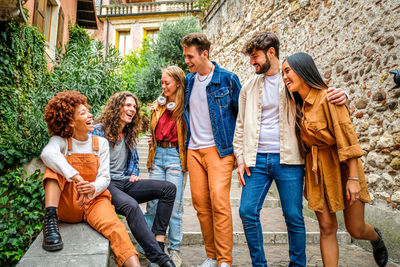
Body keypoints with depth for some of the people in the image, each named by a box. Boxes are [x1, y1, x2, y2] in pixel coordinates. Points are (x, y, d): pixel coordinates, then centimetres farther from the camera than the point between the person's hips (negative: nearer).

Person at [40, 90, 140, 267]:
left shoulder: (101, 143, 6)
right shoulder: (60, 141, -1)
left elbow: (104, 177, -1)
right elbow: (47, 154, -27)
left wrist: (92, 188, -26)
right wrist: (76, 178, -42)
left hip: (95, 200, 1)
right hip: (67, 205, 0)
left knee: (114, 227, -32)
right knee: (55, 165, -21)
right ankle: (50, 218, -32)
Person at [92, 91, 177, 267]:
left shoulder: (129, 134, 17)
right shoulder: (99, 130, -4)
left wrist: (134, 174, 12)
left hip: (125, 182, 8)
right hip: (105, 185, -7)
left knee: (169, 188, -11)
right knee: (131, 205, -39)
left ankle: (157, 243, -19)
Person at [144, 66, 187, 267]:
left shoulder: (185, 108, -3)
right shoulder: (157, 106, 15)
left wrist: (184, 162, -10)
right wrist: (152, 141, 14)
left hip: (175, 157, -5)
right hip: (157, 155, 5)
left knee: (174, 205, 1)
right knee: (152, 202, 5)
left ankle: (174, 250, 14)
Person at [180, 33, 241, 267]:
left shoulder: (227, 78, -1)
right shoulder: (188, 80, 13)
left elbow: (242, 115, 1)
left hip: (219, 149, -5)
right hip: (194, 150, 5)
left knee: (219, 201, -13)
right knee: (201, 204, 5)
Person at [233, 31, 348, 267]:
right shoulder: (249, 87, 12)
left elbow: (324, 97, 11)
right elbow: (241, 126, 14)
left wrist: (341, 94, -13)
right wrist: (241, 159, 7)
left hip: (288, 159, -3)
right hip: (257, 159, 3)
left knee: (294, 217, 4)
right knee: (247, 211, 0)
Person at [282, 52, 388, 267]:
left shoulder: (328, 98, -16)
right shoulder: (299, 105, 7)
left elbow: (347, 138, -18)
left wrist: (354, 177, -21)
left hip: (341, 167, -5)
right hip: (316, 171, 5)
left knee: (356, 230, 10)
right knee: (326, 228, 4)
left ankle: (376, 238, 45)